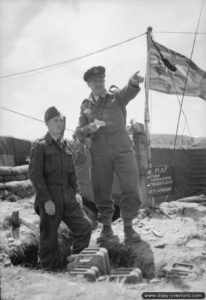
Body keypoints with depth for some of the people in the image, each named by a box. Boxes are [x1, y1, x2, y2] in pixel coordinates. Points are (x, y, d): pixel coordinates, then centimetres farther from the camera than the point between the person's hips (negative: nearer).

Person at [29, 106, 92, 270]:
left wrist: (76, 191, 6)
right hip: (49, 197, -6)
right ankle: (51, 267, 18)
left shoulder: (65, 146, 15)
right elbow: (35, 175, -11)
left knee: (84, 226, 1)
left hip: (67, 196, 6)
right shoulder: (40, 146, -5)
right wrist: (46, 200, -17)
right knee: (49, 236, 2)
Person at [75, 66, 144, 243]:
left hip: (122, 149, -2)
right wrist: (90, 128, -15)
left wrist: (134, 82, -44)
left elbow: (129, 92, -19)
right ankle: (106, 226, 23)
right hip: (99, 153, 2)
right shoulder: (86, 106, 12)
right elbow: (79, 133, 9)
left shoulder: (117, 97, 5)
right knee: (101, 191, 5)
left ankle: (128, 226, 7)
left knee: (131, 188, -9)